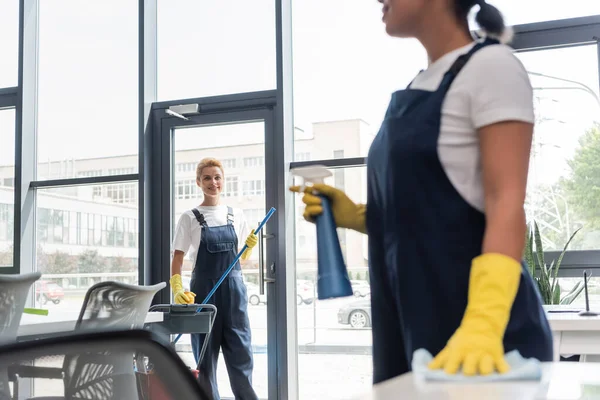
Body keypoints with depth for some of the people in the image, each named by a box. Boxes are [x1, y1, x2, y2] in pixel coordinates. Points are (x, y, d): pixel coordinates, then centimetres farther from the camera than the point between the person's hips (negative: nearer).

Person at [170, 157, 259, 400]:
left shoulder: (236, 216, 9)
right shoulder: (190, 218, 0)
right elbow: (177, 259, -2)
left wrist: (250, 247, -5)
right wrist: (177, 289, -17)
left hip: (234, 288, 2)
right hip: (203, 290, -2)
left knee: (240, 348, 1)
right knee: (206, 352, 4)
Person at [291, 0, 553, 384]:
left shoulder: (490, 65, -8)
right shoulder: (418, 87, 14)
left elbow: (506, 205, -18)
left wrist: (482, 327, -30)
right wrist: (352, 214, 4)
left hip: (471, 322, -7)